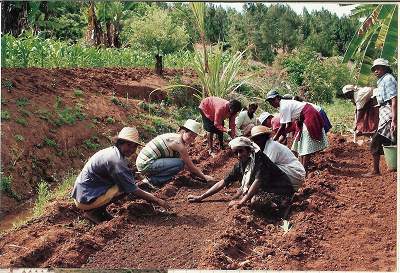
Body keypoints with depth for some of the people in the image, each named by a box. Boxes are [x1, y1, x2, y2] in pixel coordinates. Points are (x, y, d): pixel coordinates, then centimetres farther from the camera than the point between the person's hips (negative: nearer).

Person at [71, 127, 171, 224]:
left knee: (126, 183, 9)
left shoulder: (113, 152, 6)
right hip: (85, 199, -9)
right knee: (125, 186, -16)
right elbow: (134, 191, -20)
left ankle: (96, 210, 7)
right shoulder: (116, 161, -23)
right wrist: (157, 200, -14)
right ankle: (94, 212, -6)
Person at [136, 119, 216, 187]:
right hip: (146, 165, -10)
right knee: (180, 163, -18)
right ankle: (153, 180, -8)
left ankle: (151, 177, 13)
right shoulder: (179, 143, -15)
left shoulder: (175, 136, 12)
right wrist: (204, 177, 6)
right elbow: (191, 167, -8)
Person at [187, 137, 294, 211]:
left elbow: (258, 181, -27)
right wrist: (200, 197, 1)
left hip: (282, 191, -9)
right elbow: (223, 182, 4)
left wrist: (242, 202, -28)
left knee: (254, 201, -31)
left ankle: (281, 205, -9)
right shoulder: (240, 165, 2)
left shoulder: (259, 157, -19)